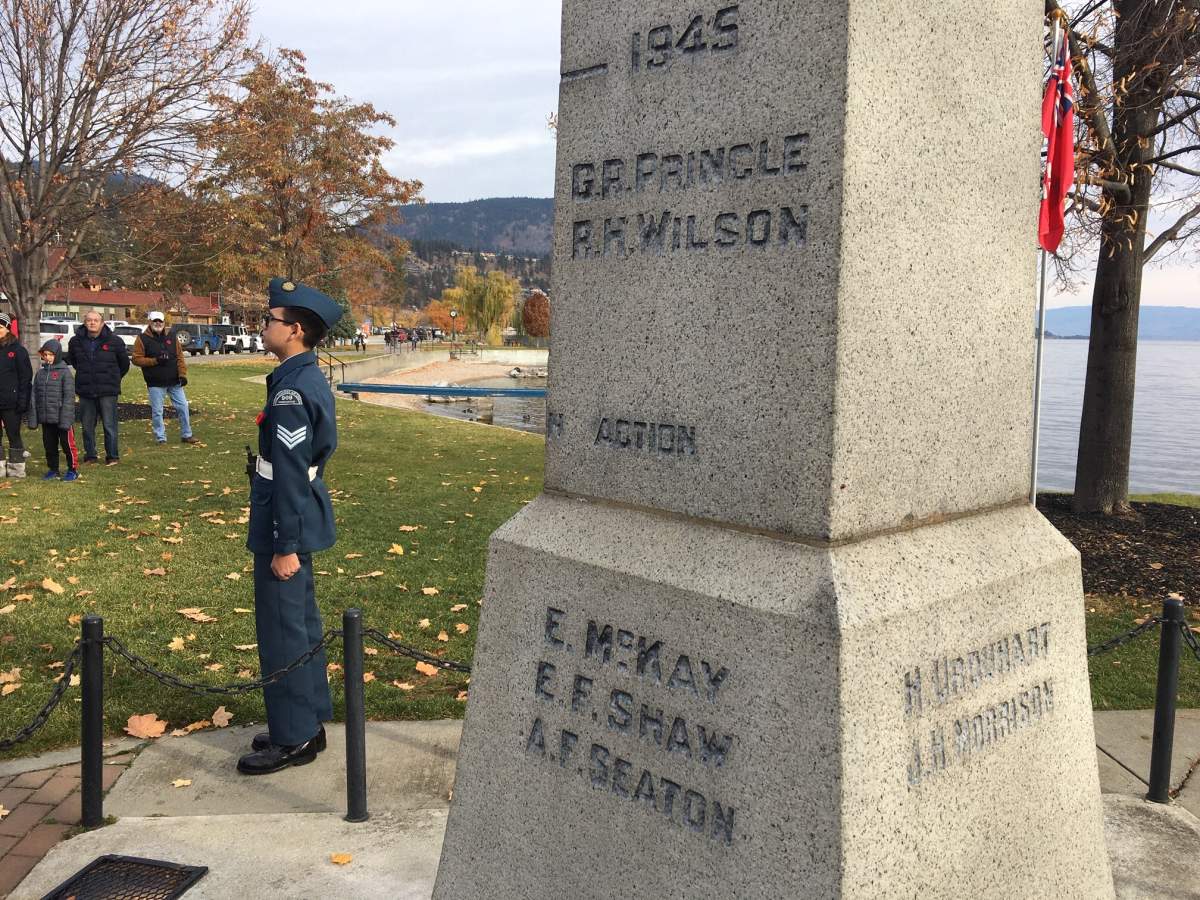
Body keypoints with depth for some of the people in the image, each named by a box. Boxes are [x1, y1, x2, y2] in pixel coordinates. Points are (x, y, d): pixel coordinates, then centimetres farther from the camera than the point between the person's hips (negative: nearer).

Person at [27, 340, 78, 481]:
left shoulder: (65, 372, -7)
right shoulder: (40, 373, 9)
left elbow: (69, 397, -11)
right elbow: (34, 397, 11)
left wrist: (65, 419, -15)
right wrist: (32, 418, 6)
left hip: (61, 419, -5)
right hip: (46, 419, 5)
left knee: (67, 443, 1)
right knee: (49, 444, 12)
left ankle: (73, 469, 13)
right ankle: (52, 469, 24)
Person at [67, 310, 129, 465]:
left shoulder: (114, 341, -3)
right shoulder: (76, 341, 5)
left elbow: (124, 363, 10)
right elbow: (71, 360, 24)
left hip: (108, 391, -3)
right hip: (85, 391, 3)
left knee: (109, 425, -3)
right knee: (87, 426, 9)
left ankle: (112, 456, 5)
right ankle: (90, 455, 19)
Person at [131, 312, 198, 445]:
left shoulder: (171, 337, 10)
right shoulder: (143, 339, -1)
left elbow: (180, 357, 7)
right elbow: (136, 359, -6)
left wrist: (182, 374, -4)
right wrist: (155, 361, -17)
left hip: (174, 382, 3)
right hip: (155, 383, -3)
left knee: (183, 407, 3)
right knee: (157, 412, 1)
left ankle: (186, 435, 15)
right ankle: (161, 438, 11)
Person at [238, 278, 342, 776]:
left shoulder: (292, 390, -22)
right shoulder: (310, 378, 9)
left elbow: (290, 474, -23)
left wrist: (285, 545, -20)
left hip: (285, 526, -10)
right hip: (300, 522, 10)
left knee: (282, 631, 1)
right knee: (301, 624, 18)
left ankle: (293, 739, 13)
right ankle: (308, 721, 31)